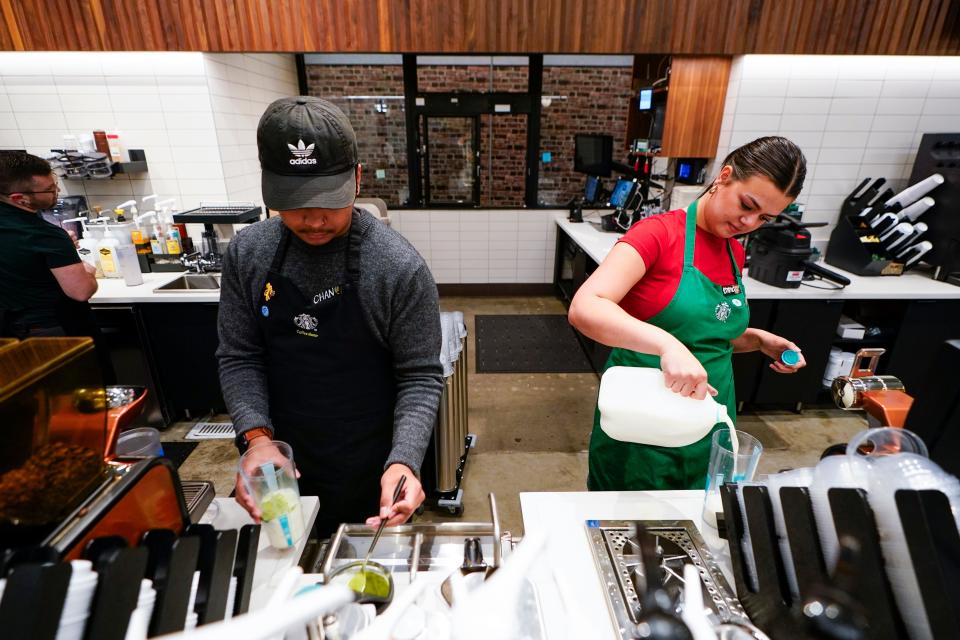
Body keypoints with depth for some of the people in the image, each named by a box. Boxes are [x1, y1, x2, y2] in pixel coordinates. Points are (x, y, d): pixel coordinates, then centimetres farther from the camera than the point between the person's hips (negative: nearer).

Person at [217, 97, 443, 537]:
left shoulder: (400, 267, -20)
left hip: (372, 469, -3)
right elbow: (239, 357, -2)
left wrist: (403, 461, -29)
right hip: (282, 462, 4)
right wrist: (257, 436, -17)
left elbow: (420, 376, -16)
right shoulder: (247, 253, -7)